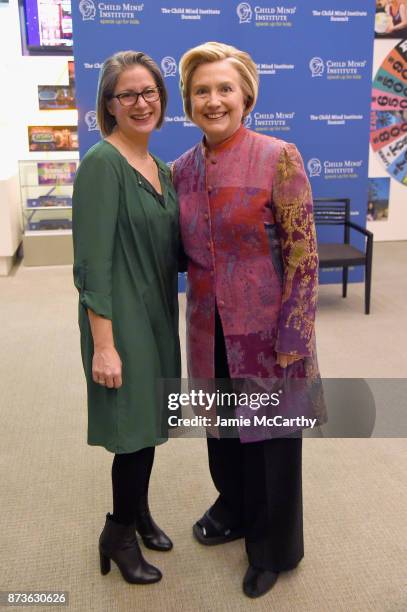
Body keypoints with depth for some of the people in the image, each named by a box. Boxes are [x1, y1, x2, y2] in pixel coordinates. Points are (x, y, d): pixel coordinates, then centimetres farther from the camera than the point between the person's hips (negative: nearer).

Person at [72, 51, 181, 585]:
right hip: (121, 317, -7)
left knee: (149, 423, 18)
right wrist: (103, 344, -22)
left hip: (157, 313, 8)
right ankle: (118, 535, 27)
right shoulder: (102, 163, -15)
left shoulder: (160, 168, 9)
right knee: (134, 427, 4)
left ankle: (138, 513, 40)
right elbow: (92, 263, -20)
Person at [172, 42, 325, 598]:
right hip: (210, 328, 5)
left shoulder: (279, 159, -13)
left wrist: (292, 340, -16)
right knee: (222, 427, 21)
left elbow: (302, 255, -14)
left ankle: (273, 546, 36)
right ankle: (235, 508, 50)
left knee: (270, 436, 11)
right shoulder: (183, 169, 3)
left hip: (265, 328, -5)